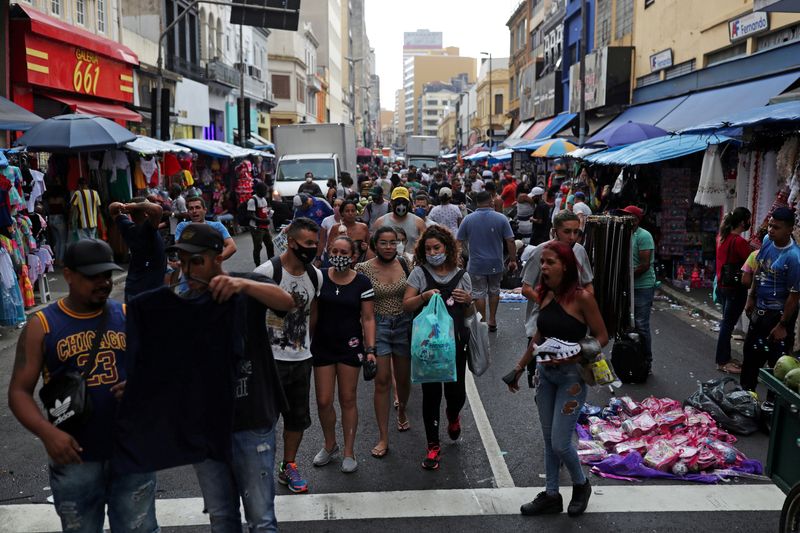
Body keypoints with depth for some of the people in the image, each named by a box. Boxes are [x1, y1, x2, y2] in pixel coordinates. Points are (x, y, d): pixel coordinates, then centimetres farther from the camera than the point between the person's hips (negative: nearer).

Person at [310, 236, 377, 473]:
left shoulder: (362, 282, -4)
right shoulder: (319, 277, -2)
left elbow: (368, 318, -3)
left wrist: (370, 349, -11)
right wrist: (306, 341, -1)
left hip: (350, 346, -1)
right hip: (322, 345, 1)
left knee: (347, 400, 7)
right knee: (323, 401, 5)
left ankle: (349, 451, 22)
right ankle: (330, 445, 30)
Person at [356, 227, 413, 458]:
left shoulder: (403, 263, -1)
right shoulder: (364, 269, -8)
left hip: (403, 324, 3)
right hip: (378, 326, -2)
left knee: (403, 378, 15)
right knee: (382, 381, -2)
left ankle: (402, 411, 47)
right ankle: (383, 438, 7)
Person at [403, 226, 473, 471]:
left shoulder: (462, 276, 6)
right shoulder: (419, 273, 1)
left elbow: (469, 314, 13)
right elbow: (406, 306, -3)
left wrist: (468, 301, -9)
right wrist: (424, 296, -20)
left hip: (456, 341, 1)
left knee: (456, 390, 4)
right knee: (431, 392, 3)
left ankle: (453, 415, 43)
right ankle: (433, 446, 16)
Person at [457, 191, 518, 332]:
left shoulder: (468, 219, -7)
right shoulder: (501, 218, -8)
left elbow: (459, 242, -2)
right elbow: (510, 241, -9)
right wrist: (513, 260, 0)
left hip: (476, 264, -1)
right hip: (496, 264, 1)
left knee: (478, 293, 9)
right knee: (494, 291, 18)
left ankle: (483, 321, 14)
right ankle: (492, 320, 25)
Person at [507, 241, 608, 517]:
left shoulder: (581, 297, -18)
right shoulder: (545, 294, 2)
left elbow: (602, 337, -12)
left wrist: (571, 357, -22)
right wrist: (520, 367, 15)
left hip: (572, 376, -6)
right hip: (545, 373, 6)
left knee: (560, 443, -2)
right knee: (549, 440, 14)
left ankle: (581, 485, 27)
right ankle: (551, 495, 29)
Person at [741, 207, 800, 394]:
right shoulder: (767, 240, -3)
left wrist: (782, 326, -16)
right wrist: (751, 298, 14)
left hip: (779, 313, -8)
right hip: (760, 309, 8)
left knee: (777, 360, 4)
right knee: (751, 351, 20)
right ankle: (745, 391, 38)